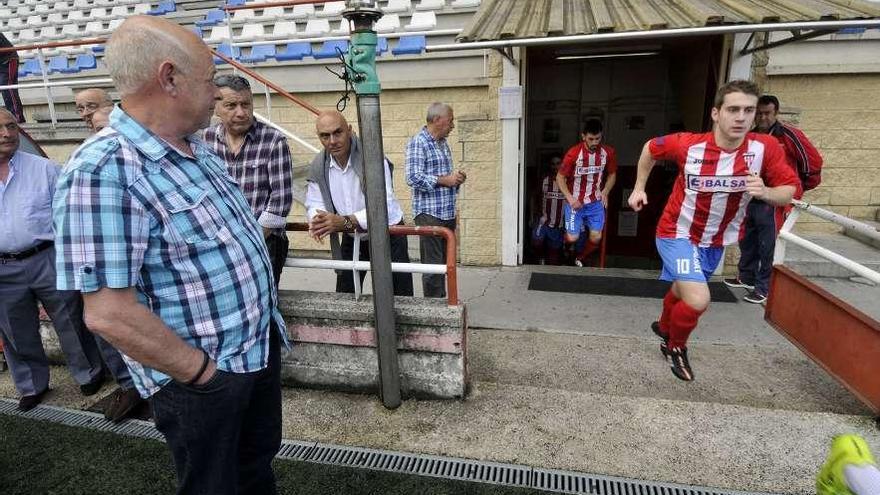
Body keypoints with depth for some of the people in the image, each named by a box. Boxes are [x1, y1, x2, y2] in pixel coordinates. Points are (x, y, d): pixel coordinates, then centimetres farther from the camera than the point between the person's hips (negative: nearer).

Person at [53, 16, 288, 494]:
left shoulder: (197, 149, 3)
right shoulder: (104, 170, -25)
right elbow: (109, 314, -27)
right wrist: (205, 373, -18)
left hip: (261, 344, 8)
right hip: (202, 378, -7)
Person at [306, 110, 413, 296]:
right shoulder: (317, 166, -5)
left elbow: (383, 206, -31)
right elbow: (314, 204, 1)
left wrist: (345, 222, -42)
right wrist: (319, 220, -23)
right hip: (352, 239, 5)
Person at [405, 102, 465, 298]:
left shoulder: (443, 143, 17)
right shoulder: (418, 142, -9)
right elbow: (413, 178, -19)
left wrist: (456, 178, 6)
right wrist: (444, 180, -17)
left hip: (448, 213, 8)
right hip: (429, 214, -8)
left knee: (443, 263, 14)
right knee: (432, 265, -4)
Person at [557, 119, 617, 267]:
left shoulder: (608, 152, -7)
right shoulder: (574, 153, -17)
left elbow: (612, 175, 10)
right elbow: (560, 177, -9)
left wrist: (605, 192, -5)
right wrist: (570, 199, -17)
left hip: (595, 202, 3)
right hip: (575, 202, -3)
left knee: (596, 237, -1)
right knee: (573, 238, -6)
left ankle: (580, 259, 28)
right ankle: (567, 246, 33)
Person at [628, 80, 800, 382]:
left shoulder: (765, 148, -18)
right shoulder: (688, 145, -22)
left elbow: (790, 190, -9)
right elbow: (651, 148, -3)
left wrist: (766, 192, -31)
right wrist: (639, 188, -1)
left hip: (716, 241, 4)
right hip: (678, 234, -4)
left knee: (682, 290, 25)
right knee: (698, 300, -21)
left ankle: (663, 327, 59)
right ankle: (676, 347, 11)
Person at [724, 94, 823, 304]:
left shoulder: (788, 134, -11)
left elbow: (813, 160, -7)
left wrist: (797, 185, 2)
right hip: (751, 199, 6)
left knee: (767, 246, -1)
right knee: (747, 241, 16)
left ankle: (763, 288, 8)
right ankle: (746, 277, 33)